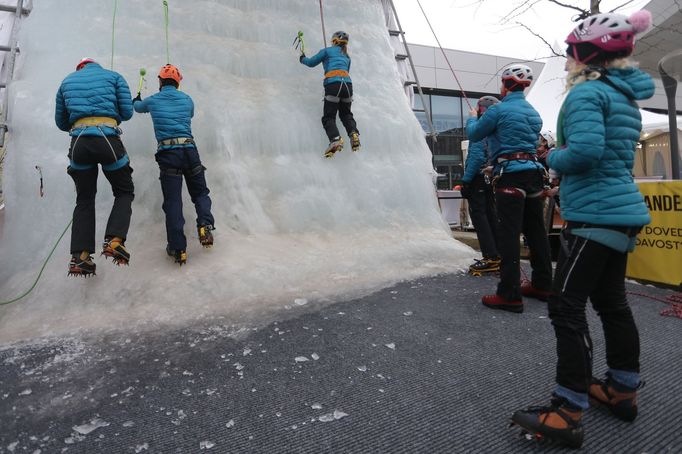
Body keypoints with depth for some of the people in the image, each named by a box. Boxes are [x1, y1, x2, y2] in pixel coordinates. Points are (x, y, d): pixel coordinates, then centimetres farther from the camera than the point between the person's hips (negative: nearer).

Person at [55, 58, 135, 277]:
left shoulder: (67, 81, 22)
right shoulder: (114, 76, 14)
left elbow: (61, 122, 22)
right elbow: (127, 112, 5)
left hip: (79, 143, 3)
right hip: (108, 139, -3)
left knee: (85, 199, 14)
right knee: (124, 192, 13)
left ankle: (80, 256, 6)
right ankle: (114, 240, -10)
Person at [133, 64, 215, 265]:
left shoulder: (153, 100, 11)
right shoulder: (187, 100, 12)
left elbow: (138, 107, 34)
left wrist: (137, 100, 58)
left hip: (167, 153, -1)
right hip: (189, 150, 1)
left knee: (172, 201, 0)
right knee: (200, 193, 15)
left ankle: (178, 249, -3)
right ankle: (205, 225, -11)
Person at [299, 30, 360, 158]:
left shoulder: (327, 50, 14)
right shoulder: (347, 57, 28)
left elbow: (311, 63, 20)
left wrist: (303, 59, 40)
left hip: (333, 84, -4)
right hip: (348, 83, 4)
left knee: (329, 116, -1)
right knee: (346, 113, 20)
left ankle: (335, 139, -27)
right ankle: (354, 133, -8)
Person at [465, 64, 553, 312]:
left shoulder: (498, 110, -6)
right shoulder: (533, 113, 17)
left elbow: (474, 134, 6)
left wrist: (472, 117, 26)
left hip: (511, 174, -7)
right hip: (534, 172, 8)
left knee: (508, 234, -7)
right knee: (535, 231, 14)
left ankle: (510, 295, -6)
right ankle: (542, 285, 26)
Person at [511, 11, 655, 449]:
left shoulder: (586, 92, -12)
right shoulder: (627, 97, 17)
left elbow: (584, 150, -25)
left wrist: (554, 158, -6)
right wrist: (565, 160, 13)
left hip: (596, 214, -10)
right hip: (622, 210, 10)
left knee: (567, 308, -6)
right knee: (611, 301, 18)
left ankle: (569, 414, 1)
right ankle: (624, 391, 32)